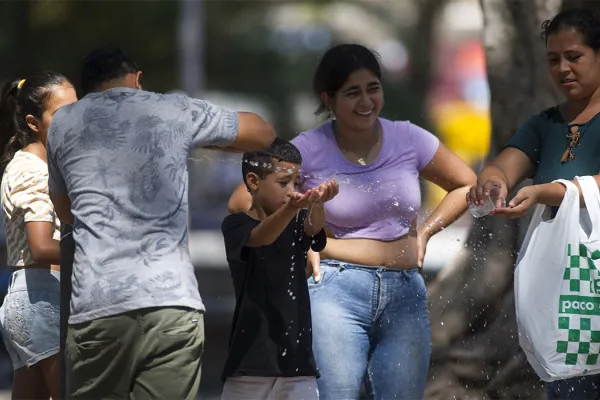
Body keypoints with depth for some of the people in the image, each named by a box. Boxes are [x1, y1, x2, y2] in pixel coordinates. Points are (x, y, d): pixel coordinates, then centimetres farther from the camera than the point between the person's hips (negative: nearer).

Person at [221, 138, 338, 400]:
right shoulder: (235, 225, -2)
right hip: (251, 363, -3)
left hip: (298, 361, 3)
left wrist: (317, 203, -39)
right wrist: (292, 207, -46)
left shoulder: (297, 224, 10)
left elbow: (313, 226, -13)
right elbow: (262, 237, -23)